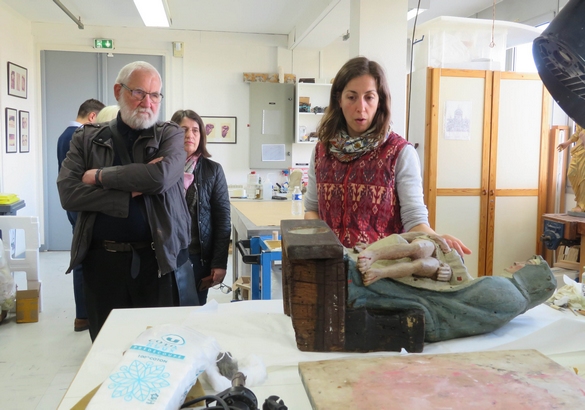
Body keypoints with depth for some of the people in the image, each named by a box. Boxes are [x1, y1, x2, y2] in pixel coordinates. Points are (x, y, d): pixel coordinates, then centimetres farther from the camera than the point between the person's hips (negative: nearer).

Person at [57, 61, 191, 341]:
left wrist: (99, 176, -9)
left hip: (157, 259, -1)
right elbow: (67, 193, -7)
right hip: (102, 260, 2)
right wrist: (132, 192, -14)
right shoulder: (87, 139, 6)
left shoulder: (170, 135, 2)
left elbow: (161, 176, -18)